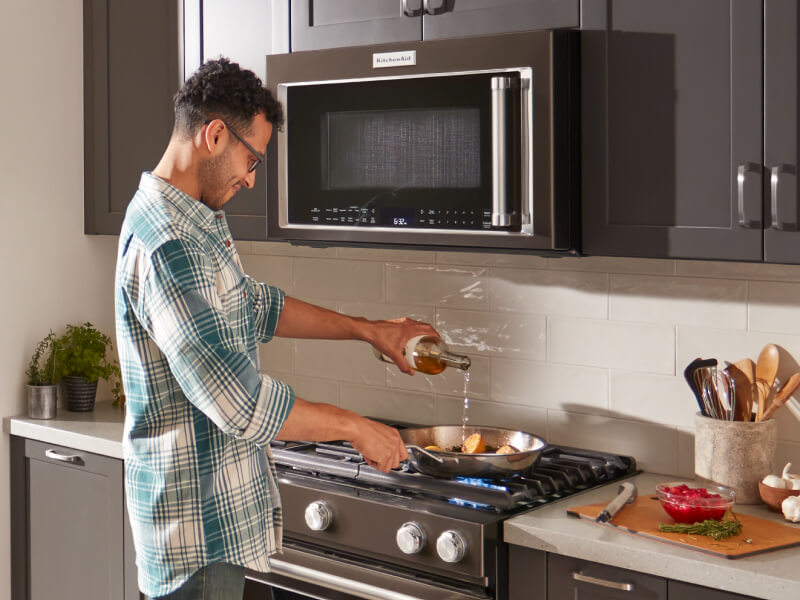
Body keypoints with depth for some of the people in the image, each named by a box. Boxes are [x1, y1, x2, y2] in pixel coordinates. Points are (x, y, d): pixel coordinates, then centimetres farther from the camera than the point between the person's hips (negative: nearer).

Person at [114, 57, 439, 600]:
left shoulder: (195, 224, 10)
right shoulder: (167, 247, -24)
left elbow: (258, 307, 25)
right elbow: (238, 401, -27)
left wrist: (369, 329, 20)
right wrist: (354, 427, -15)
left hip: (221, 504, 10)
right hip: (199, 514, -10)